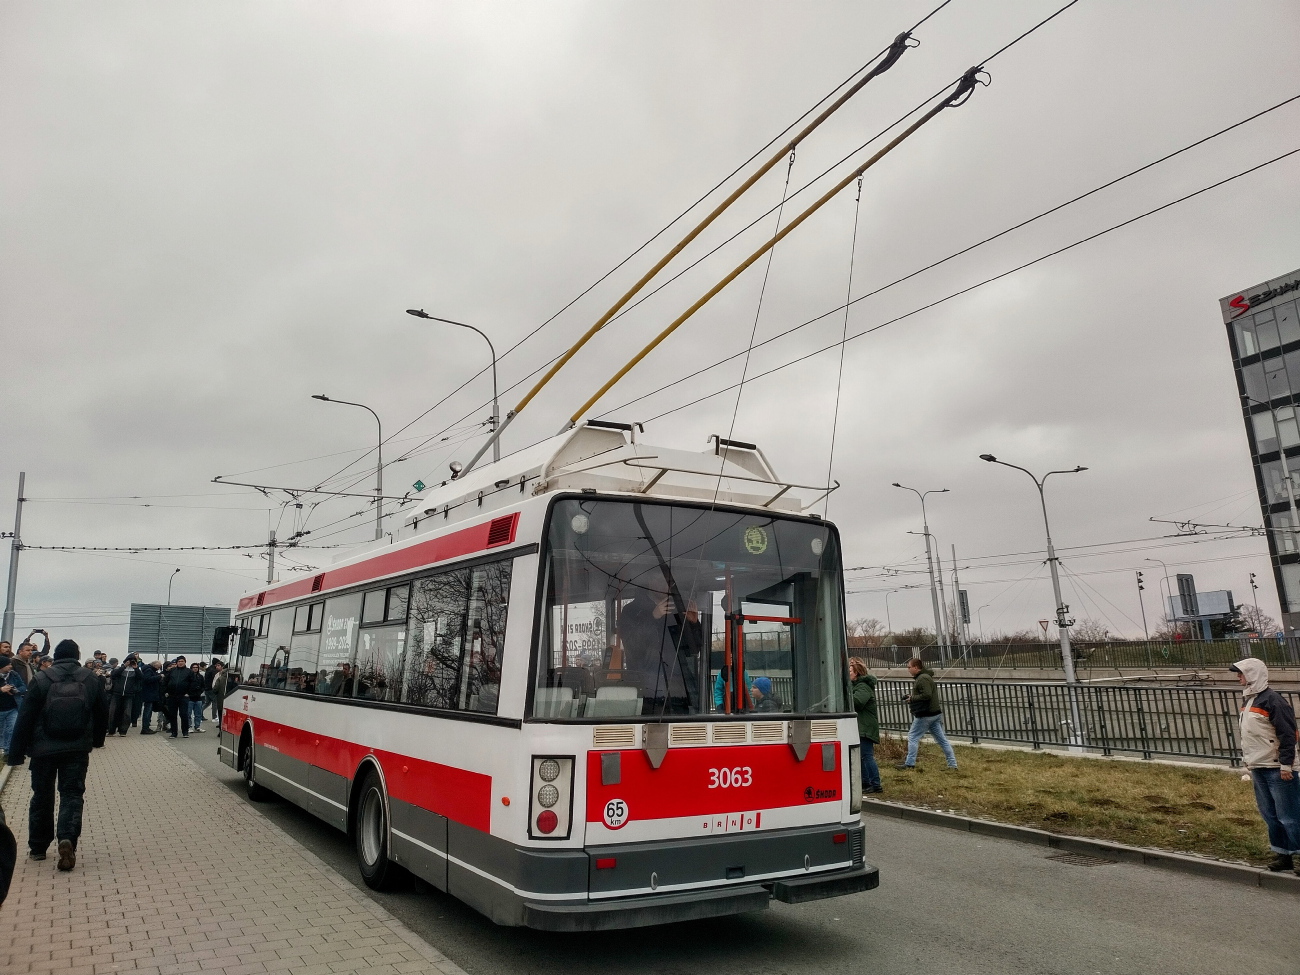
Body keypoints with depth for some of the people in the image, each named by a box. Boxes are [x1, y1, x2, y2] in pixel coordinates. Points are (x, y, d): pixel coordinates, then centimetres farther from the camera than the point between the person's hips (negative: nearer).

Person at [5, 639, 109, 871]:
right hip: (77, 749, 0)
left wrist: (17, 753, 1)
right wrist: (97, 740, 25)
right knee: (72, 793, 4)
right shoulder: (91, 680, 0)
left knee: (42, 795, 15)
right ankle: (67, 838, -18)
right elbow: (103, 714, 8)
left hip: (43, 749, 0)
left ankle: (37, 847, 25)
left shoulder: (41, 680, -7)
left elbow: (25, 718, -6)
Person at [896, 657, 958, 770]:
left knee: (912, 737, -1)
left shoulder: (923, 678, -17)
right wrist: (912, 698, 7)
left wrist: (912, 698, -15)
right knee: (941, 738, 10)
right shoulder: (925, 676, 15)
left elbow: (926, 695, -26)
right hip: (934, 713, 10)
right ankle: (952, 764, 12)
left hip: (925, 715, -10)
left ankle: (909, 763, 2)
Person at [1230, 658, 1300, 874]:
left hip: (1277, 769, -9)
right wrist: (1248, 761, 21)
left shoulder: (1271, 699, -15)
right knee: (1269, 815, 14)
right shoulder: (1247, 700, 13)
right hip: (1258, 769, 9)